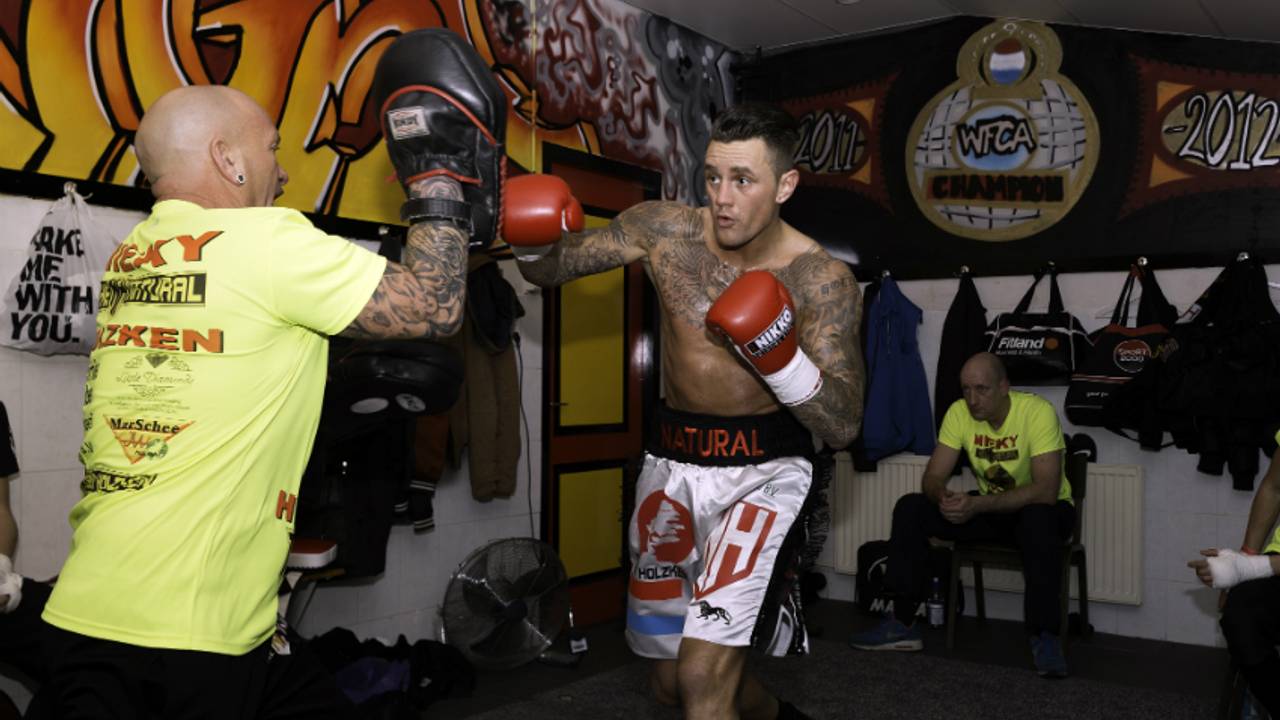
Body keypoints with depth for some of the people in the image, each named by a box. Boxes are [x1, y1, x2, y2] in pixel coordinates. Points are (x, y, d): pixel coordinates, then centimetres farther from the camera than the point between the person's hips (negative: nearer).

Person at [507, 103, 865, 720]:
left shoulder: (821, 280, -14)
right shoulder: (663, 229, -6)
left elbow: (843, 427, -15)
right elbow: (550, 269, 2)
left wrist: (780, 356, -31)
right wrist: (533, 240, -20)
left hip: (763, 470, -4)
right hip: (671, 464, 4)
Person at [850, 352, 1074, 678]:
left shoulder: (1037, 411, -25)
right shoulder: (959, 412, -12)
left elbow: (1045, 491, -33)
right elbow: (932, 477, -12)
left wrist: (977, 505, -41)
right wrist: (943, 497, -37)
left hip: (1044, 508, -5)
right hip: (991, 508, 5)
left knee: (1038, 520, -41)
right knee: (910, 508, -14)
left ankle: (1044, 636, -25)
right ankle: (903, 623, -8)